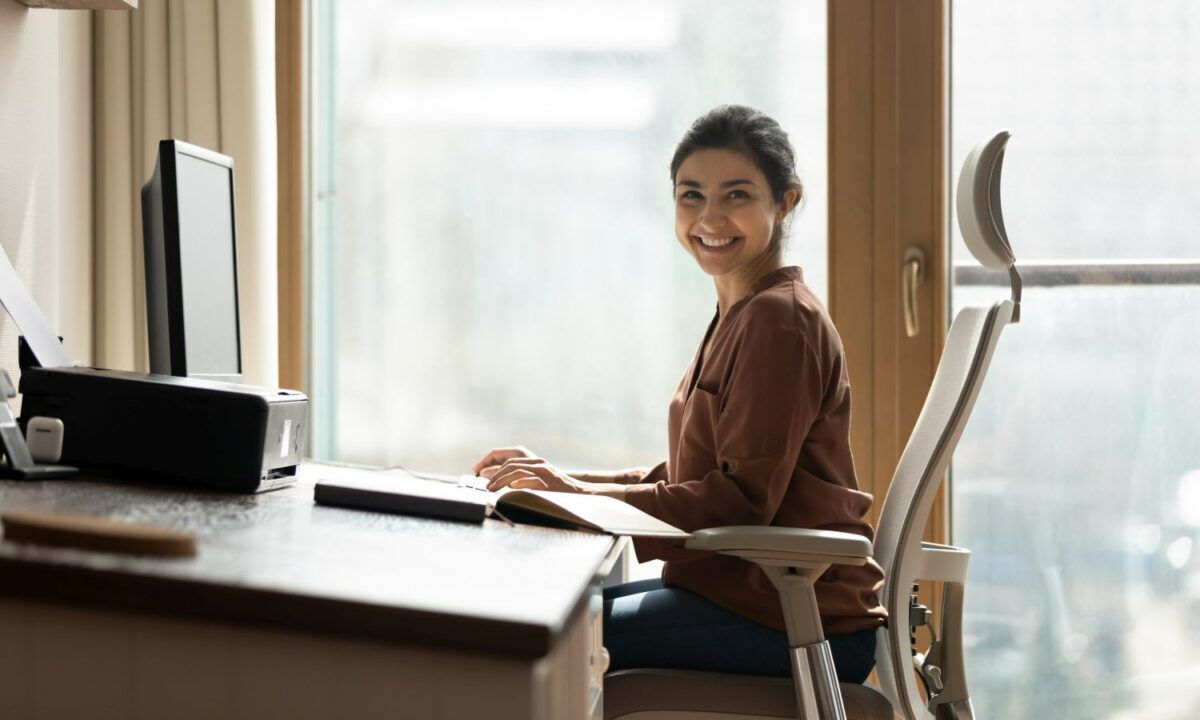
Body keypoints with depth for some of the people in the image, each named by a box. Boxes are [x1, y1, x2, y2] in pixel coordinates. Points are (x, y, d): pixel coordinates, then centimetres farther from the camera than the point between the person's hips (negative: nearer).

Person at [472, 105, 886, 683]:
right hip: (739, 587, 10)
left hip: (796, 618, -10)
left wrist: (580, 497, -18)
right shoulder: (742, 315, 19)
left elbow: (743, 500, -20)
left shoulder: (779, 319, -13)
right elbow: (685, 480, 18)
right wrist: (559, 481, 7)